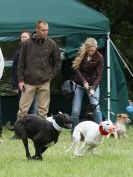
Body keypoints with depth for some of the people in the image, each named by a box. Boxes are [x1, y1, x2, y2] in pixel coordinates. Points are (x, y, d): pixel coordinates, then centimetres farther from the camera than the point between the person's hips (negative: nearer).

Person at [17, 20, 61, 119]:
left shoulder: (51, 44, 1)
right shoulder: (27, 43, -1)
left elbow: (58, 62, 11)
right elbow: (21, 62, 4)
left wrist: (51, 75, 3)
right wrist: (21, 79, -1)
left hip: (44, 82, 1)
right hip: (29, 82, -1)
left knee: (43, 110, 4)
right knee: (23, 109, -1)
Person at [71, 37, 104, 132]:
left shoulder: (99, 57, -11)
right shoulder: (80, 54, -6)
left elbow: (99, 75, -12)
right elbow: (76, 68, -6)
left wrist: (93, 88, -25)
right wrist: (84, 82, -18)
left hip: (93, 84, -2)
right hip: (80, 84, 2)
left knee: (96, 108, -18)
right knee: (75, 111, -4)